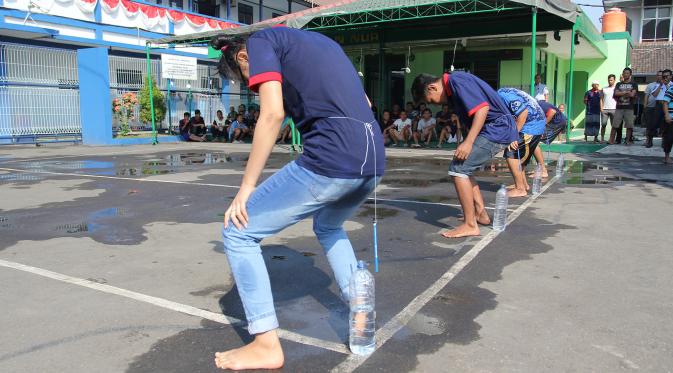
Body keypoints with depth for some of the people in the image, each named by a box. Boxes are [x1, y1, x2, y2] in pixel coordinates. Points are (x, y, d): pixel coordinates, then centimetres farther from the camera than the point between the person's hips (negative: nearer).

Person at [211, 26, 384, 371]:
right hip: (374, 162, 9)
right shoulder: (318, 40, 30)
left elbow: (273, 113, -10)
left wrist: (246, 187, -5)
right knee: (328, 226, 35)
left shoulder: (261, 41, 7)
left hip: (329, 162, -8)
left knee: (238, 231, 6)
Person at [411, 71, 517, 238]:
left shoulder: (456, 80, -14)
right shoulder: (452, 87, 16)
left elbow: (483, 108, -23)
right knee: (464, 168, 17)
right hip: (498, 130, 10)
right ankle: (481, 214, 24)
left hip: (497, 129, -10)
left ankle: (470, 225, -9)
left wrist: (468, 142, -26)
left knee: (458, 169, -12)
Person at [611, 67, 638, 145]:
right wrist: (626, 92, -8)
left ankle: (628, 140, 8)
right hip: (619, 107, 1)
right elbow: (616, 93, -3)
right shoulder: (619, 84, 14)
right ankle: (611, 140, -1)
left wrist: (621, 94, -3)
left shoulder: (634, 84, 8)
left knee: (629, 126, 0)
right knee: (615, 125, -3)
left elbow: (632, 94, -7)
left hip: (629, 107, -1)